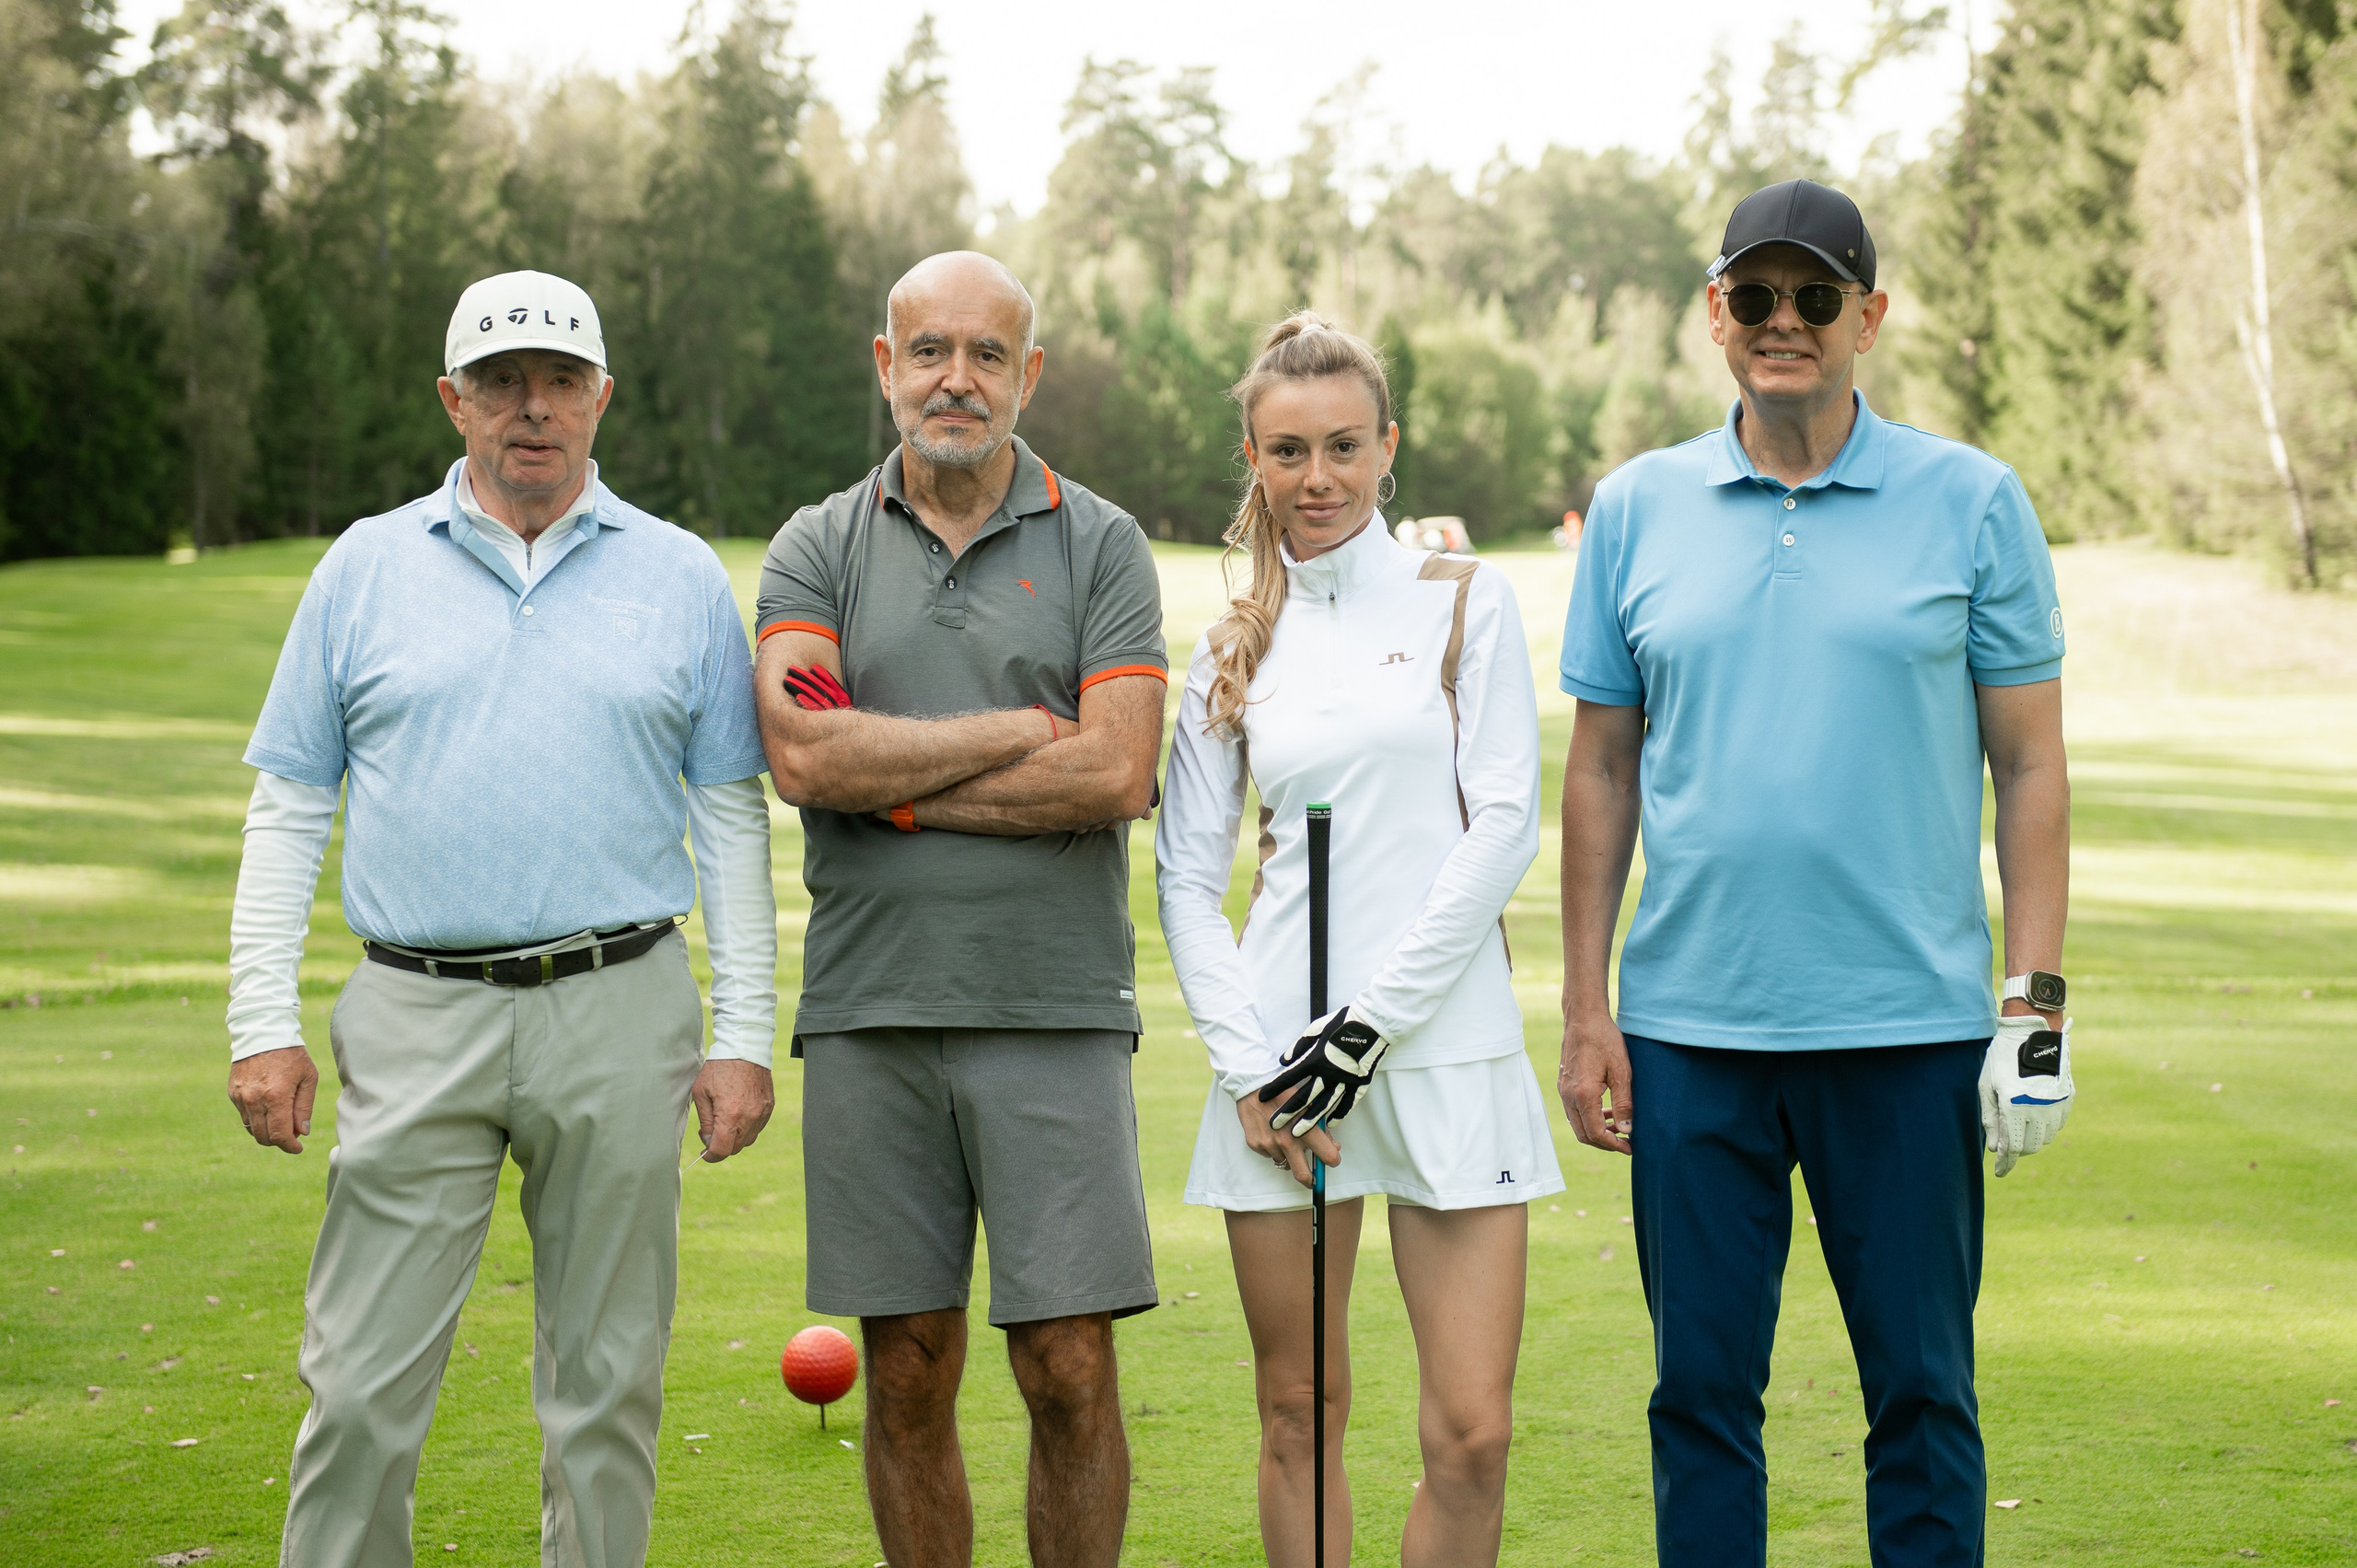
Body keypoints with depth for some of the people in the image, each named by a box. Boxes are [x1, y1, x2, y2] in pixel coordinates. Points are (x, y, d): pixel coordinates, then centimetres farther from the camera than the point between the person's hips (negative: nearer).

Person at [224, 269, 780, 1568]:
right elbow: (288, 808, 9)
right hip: (415, 1021, 0)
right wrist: (263, 1021, 0)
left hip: (617, 1018, 0)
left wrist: (743, 1034, 2)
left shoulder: (680, 576, 8)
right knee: (360, 1386, -3)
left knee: (606, 1384, 6)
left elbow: (731, 817, 8)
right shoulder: (366, 566, 8)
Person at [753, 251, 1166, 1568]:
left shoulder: (1101, 546, 5)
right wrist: (1024, 731, -8)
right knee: (908, 1375, 7)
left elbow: (1117, 775, -8)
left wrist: (892, 780, -7)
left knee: (1071, 1372, -2)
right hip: (869, 1006, 1)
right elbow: (802, 757, -9)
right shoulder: (818, 548, 8)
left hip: (1055, 1010, -1)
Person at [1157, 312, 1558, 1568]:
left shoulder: (1463, 603, 4)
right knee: (1299, 1413, 6)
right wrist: (1247, 1065, -6)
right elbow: (1187, 874, 8)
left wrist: (1373, 1018, -11)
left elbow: (1504, 826, -4)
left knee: (1471, 1434, -6)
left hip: (1443, 1044, -2)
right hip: (1279, 1052, 2)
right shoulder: (1236, 647, 11)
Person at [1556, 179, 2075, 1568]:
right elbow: (1602, 772, 10)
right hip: (1690, 1026, 2)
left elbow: (2031, 765, 3)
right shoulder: (1638, 508, 8)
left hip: (1910, 1027, -1)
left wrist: (2037, 1000, -4)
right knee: (1701, 1389, 6)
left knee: (1922, 1390, 4)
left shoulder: (1974, 504, 3)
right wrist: (1586, 1008, 5)